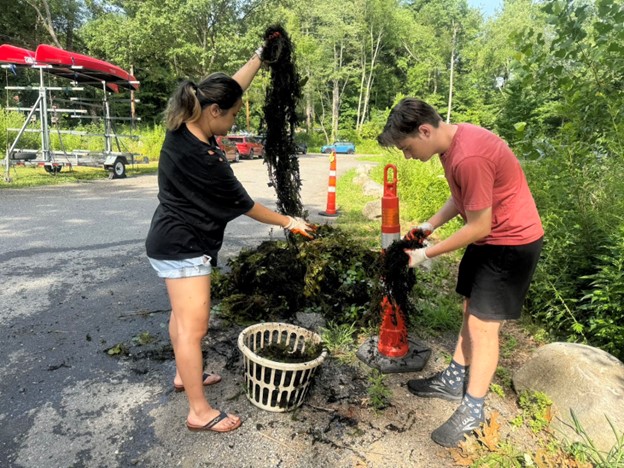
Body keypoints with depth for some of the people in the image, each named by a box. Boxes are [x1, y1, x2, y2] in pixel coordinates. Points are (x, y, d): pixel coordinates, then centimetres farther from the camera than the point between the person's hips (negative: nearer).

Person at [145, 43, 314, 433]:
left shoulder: (184, 127, -3)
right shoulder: (202, 159, -28)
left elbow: (230, 89, 11)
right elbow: (243, 204, -18)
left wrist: (260, 57, 15)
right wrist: (288, 222, -6)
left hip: (174, 241, 10)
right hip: (184, 248, -10)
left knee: (183, 314, 22)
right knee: (194, 327, -1)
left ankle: (185, 375, 41)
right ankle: (200, 412, 12)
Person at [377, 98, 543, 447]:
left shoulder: (469, 157, -31)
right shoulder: (451, 141, -1)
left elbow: (478, 227, -25)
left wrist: (426, 254, -16)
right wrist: (429, 226, -1)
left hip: (513, 241, -9)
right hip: (488, 235, 9)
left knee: (484, 325, -1)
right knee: (471, 311, 17)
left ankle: (473, 409, 17)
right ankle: (453, 381, 33)